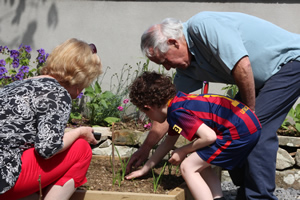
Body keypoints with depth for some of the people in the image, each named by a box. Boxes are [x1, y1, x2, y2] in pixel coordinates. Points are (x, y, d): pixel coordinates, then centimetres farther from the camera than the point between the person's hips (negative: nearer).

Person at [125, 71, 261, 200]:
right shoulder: (179, 101, 19)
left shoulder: (177, 112, -13)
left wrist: (183, 151, -3)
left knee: (188, 167, -6)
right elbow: (168, 143, 30)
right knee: (201, 164, 22)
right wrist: (144, 170, 35)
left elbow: (209, 136, -20)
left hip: (240, 131, -10)